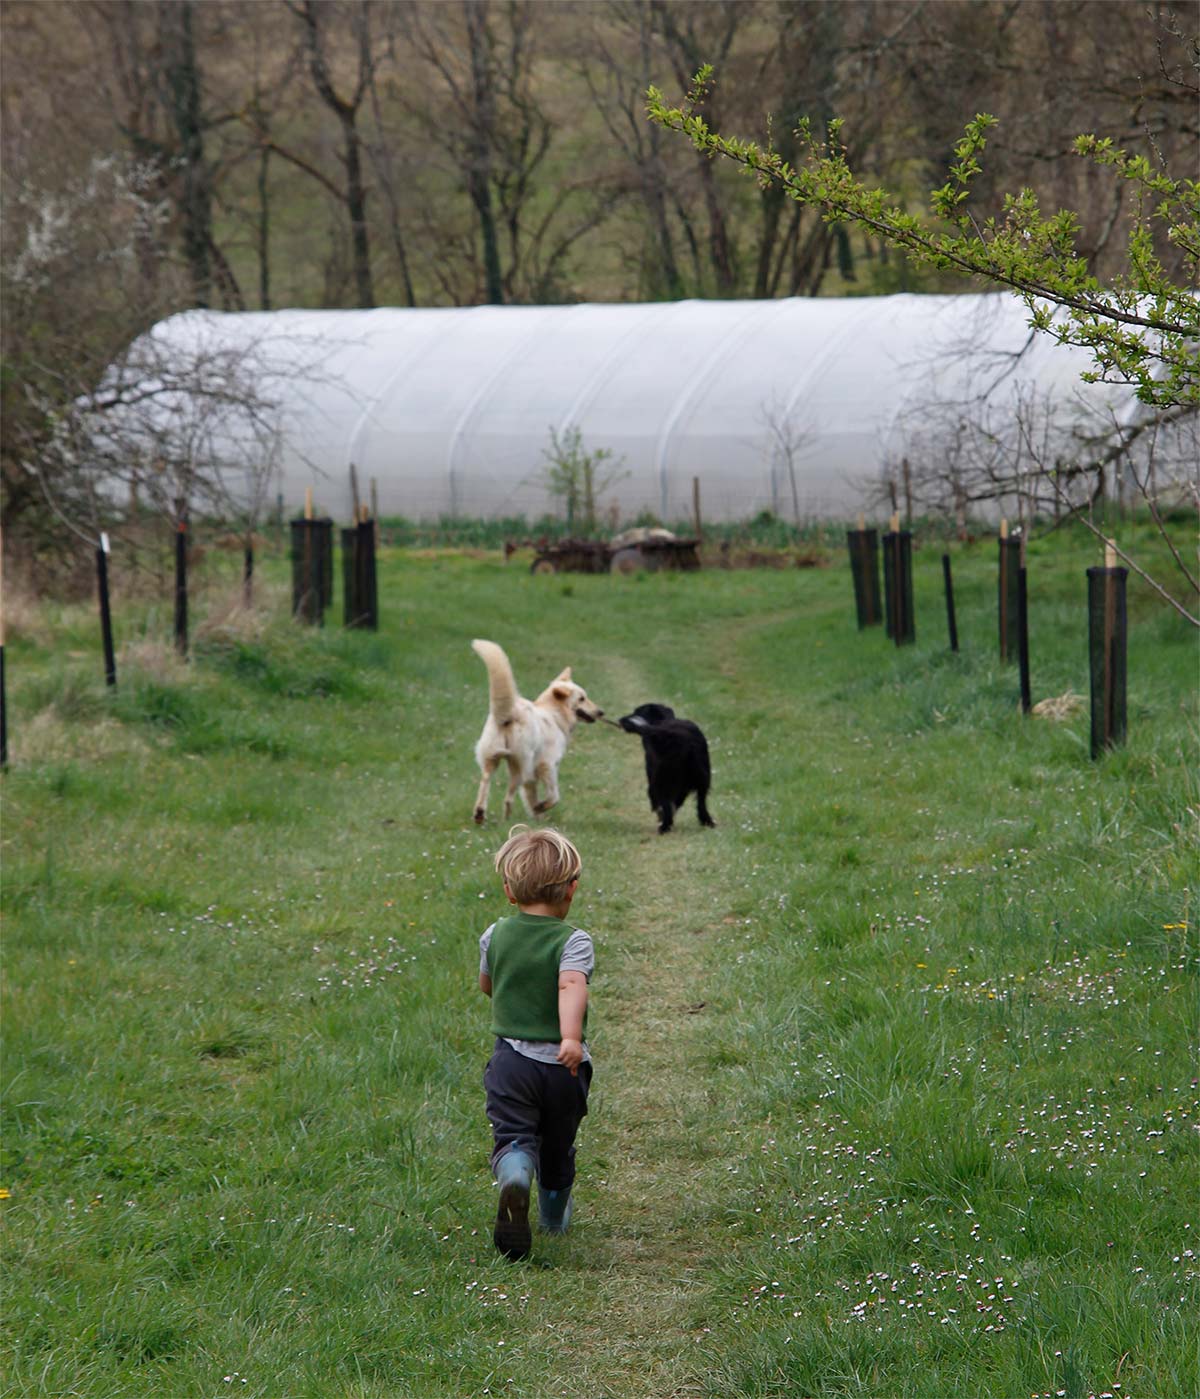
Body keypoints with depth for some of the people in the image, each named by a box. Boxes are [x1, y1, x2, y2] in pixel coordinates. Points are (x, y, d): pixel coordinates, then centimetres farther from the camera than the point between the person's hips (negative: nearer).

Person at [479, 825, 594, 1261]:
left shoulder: (495, 936, 3)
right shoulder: (573, 941, -9)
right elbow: (571, 986, -29)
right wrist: (571, 1036, -40)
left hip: (511, 1059, 1)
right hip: (562, 1065, -1)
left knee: (512, 1135, -9)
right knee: (557, 1147, 20)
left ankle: (514, 1180, -43)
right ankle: (554, 1216, 39)